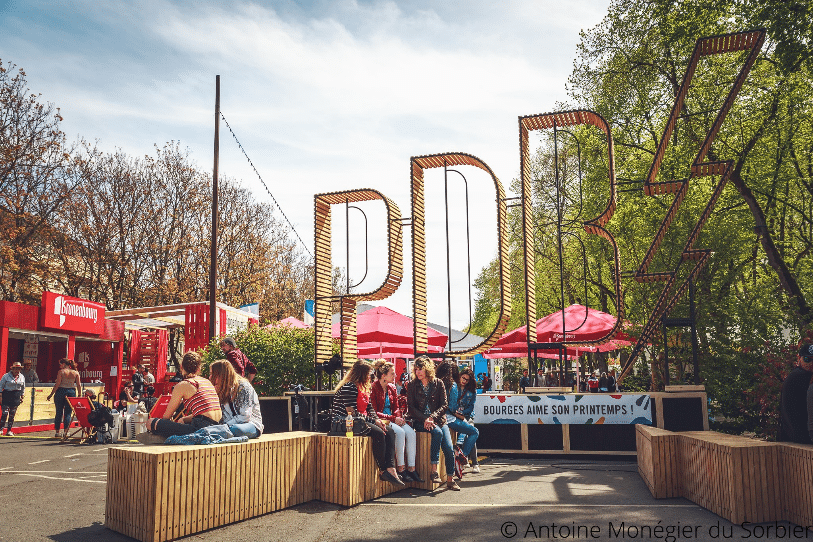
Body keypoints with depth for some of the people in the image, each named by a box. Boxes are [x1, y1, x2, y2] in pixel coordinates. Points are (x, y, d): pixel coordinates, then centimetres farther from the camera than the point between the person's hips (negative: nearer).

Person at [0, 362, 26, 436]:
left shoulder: (22, 377, 10)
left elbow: (23, 388, 21)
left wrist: (22, 396, 18)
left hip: (16, 397, 3)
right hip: (7, 396, -3)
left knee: (12, 415, 5)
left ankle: (9, 430, 9)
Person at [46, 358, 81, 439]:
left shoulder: (61, 372, -4)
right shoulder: (76, 373, 5)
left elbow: (57, 384, -8)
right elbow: (79, 385, 3)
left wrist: (51, 394, -2)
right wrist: (79, 395, 10)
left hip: (61, 391, -2)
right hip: (71, 392, 2)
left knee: (59, 412, 8)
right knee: (68, 413, 6)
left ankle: (57, 432, 12)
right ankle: (66, 432, 1)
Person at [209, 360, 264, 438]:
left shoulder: (244, 387, -9)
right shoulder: (220, 391, 14)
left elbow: (245, 416, -15)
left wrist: (225, 426, -18)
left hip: (252, 424, -5)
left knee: (235, 429, -40)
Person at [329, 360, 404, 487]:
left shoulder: (363, 387, 17)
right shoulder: (349, 387, -15)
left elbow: (370, 408, 15)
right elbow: (352, 413, -21)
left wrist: (377, 420, -6)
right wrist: (374, 421, -19)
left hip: (360, 421, 10)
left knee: (389, 431, -8)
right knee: (378, 433, -27)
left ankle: (391, 469, -18)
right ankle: (383, 471, -13)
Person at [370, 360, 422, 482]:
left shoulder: (392, 388, 13)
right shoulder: (373, 388, -11)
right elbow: (374, 412, -13)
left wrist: (399, 417, -7)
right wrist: (393, 419, -18)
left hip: (392, 419, 7)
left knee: (410, 432, -19)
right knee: (400, 432, -31)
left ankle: (411, 469, -18)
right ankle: (401, 469, -23)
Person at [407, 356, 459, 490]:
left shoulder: (438, 383, 5)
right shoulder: (412, 385, 4)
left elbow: (444, 405, 1)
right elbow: (411, 408, 0)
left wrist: (433, 417, -15)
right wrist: (425, 419, -14)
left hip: (438, 419, 2)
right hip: (420, 421, -2)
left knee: (449, 449, -16)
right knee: (437, 432, -33)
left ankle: (450, 480, 0)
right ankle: (434, 470, -28)